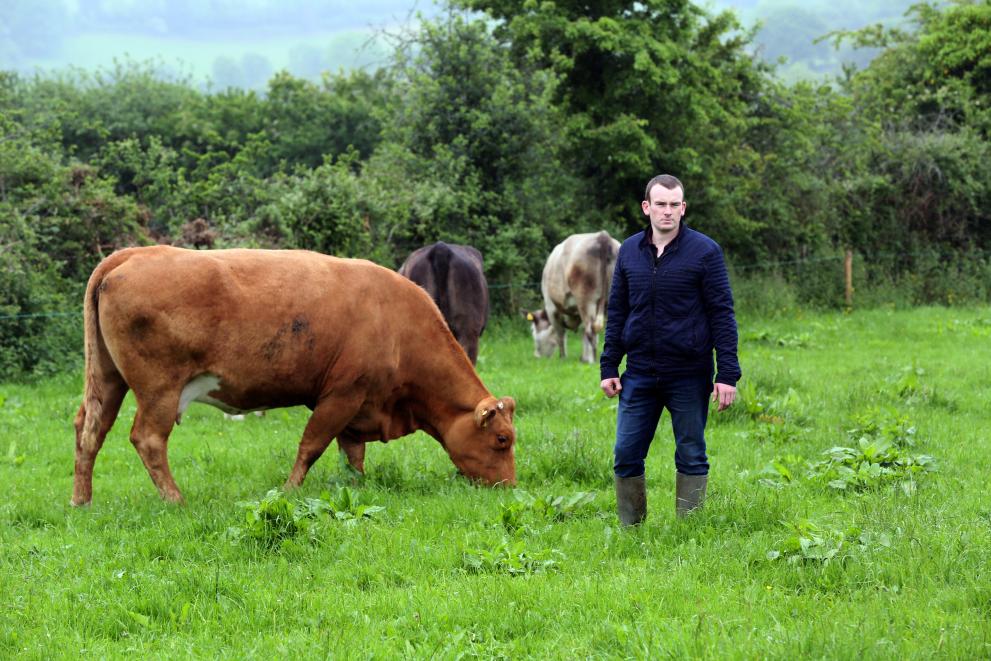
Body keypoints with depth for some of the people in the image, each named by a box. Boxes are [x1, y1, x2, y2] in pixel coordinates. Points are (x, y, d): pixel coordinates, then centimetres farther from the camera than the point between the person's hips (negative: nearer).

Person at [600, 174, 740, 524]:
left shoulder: (704, 251, -5)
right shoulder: (629, 251, 7)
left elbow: (722, 314, -6)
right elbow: (616, 312, 13)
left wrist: (728, 374, -11)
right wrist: (608, 367, 8)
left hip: (689, 376, -3)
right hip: (639, 375, 3)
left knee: (691, 457, 5)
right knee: (626, 455, 3)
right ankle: (630, 530, 15)